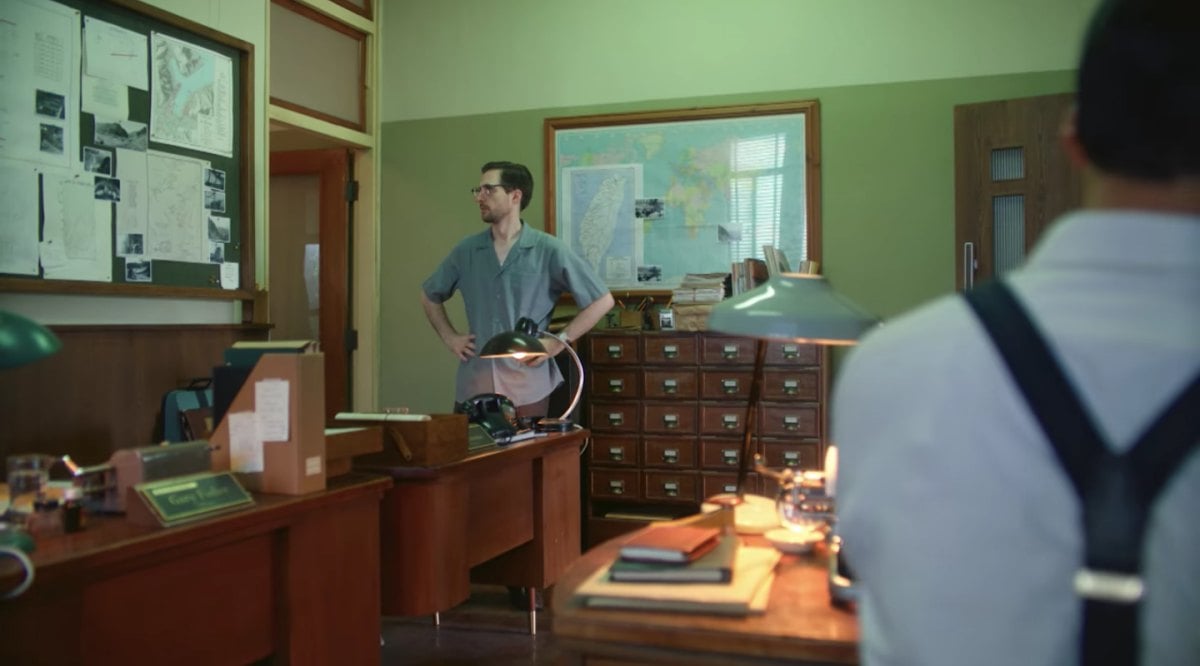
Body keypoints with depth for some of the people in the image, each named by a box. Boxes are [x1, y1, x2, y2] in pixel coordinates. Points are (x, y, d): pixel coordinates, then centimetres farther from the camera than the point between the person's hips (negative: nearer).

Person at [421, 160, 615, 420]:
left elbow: (602, 301, -5)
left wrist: (558, 342, -8)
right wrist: (449, 337, 9)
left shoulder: (548, 250, -5)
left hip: (527, 386, -3)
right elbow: (430, 296, 23)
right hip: (474, 384, 3)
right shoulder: (466, 250, 6)